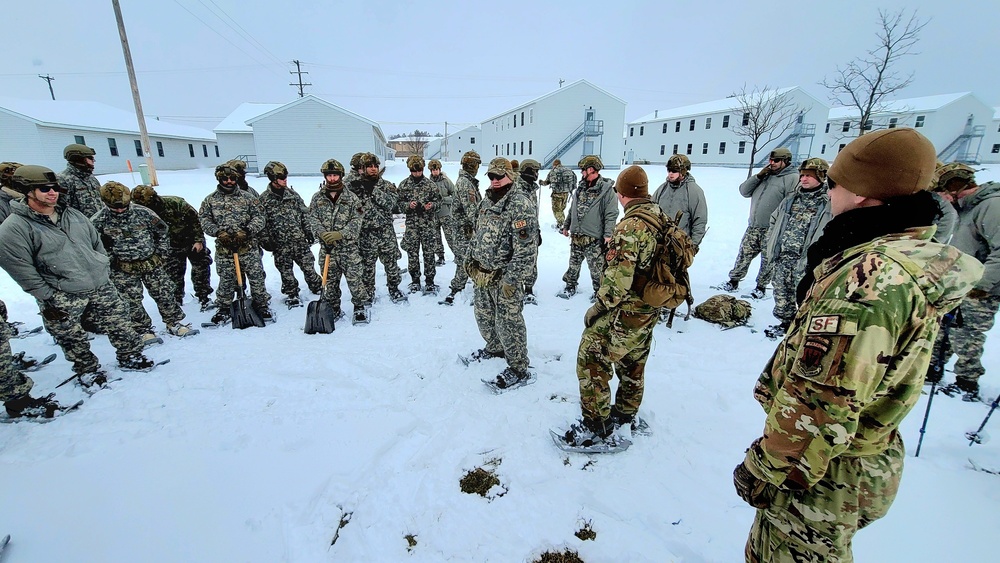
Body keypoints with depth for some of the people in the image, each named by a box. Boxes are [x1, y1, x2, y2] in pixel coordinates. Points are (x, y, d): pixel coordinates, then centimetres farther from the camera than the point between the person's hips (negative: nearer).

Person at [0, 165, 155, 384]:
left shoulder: (73, 215, 7)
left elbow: (97, 244, 16)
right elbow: (22, 270, -12)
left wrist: (105, 271, 12)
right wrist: (47, 298, -12)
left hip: (101, 286, 4)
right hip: (62, 297, -4)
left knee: (119, 324, 11)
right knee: (73, 339, 10)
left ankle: (130, 356, 28)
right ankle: (87, 370, 29)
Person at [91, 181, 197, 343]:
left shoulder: (143, 212, -5)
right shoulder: (99, 220, -8)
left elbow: (162, 230, 7)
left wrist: (162, 251, 5)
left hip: (152, 263, 1)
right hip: (123, 269, -1)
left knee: (165, 294, 7)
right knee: (132, 301, 3)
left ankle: (174, 323, 21)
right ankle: (143, 331, 16)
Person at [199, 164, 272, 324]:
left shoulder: (247, 197, 3)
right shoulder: (210, 200, 7)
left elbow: (259, 217, -2)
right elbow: (204, 219, 5)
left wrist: (247, 231, -16)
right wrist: (218, 232, -12)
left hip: (248, 246, -1)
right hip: (223, 249, 1)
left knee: (256, 276, 3)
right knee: (226, 280, 9)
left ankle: (261, 305, 18)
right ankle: (223, 308, 24)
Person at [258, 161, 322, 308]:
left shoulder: (293, 194, 5)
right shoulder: (263, 199, -3)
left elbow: (304, 214, 9)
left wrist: (308, 231, 5)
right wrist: (265, 240, -4)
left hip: (300, 240, 1)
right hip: (280, 244, -1)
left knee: (308, 266, 5)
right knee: (286, 271, 9)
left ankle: (317, 287, 23)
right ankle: (292, 295, 25)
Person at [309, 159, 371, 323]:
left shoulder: (351, 197, 0)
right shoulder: (317, 198, 7)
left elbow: (357, 220, -7)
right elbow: (313, 219, 2)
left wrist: (341, 234, -21)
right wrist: (322, 233, -18)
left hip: (348, 246, -2)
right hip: (327, 247, 3)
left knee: (355, 278, -3)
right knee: (330, 280, 11)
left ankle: (359, 308, 13)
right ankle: (333, 309, 26)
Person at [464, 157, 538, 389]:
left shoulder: (519, 205, -17)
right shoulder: (486, 202, 11)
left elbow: (525, 248, -22)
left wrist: (511, 279, -23)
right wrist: (470, 258, 19)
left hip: (504, 276, -8)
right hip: (482, 272, 9)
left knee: (508, 322, 0)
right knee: (483, 315, 21)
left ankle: (519, 369, 17)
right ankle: (495, 348, 46)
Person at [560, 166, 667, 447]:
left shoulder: (630, 227, -24)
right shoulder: (664, 221, 3)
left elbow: (618, 279, -28)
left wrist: (597, 308, -16)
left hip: (623, 313, -9)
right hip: (649, 311, 9)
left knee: (591, 361, 4)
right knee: (633, 365, 23)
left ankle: (596, 426, 16)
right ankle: (625, 416, 43)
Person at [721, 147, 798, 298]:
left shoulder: (792, 179, -7)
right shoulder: (764, 175, 15)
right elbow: (744, 191, 9)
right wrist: (758, 176, -4)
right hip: (753, 227, 5)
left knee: (767, 261, 6)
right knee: (743, 256, 10)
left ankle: (761, 287, 19)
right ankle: (733, 281, 20)